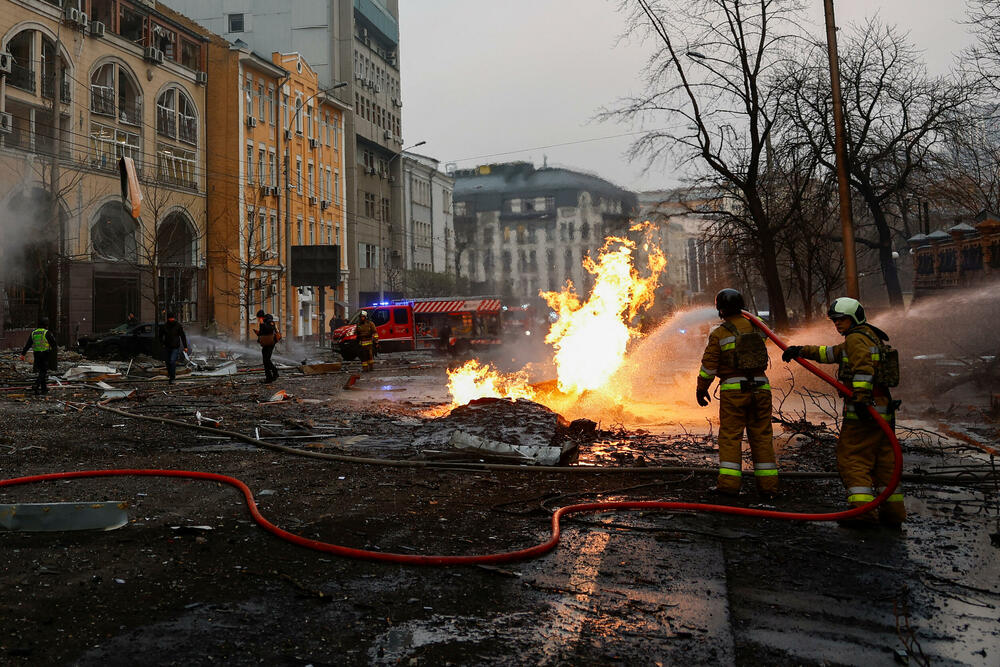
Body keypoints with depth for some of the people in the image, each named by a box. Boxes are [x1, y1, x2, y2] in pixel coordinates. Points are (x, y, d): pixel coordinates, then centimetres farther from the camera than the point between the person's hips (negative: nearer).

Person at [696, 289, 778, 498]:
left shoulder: (719, 334, -4)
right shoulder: (754, 327, 8)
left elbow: (709, 365, -3)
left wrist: (701, 389, 8)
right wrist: (741, 315, 40)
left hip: (733, 390, -4)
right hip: (760, 388, 4)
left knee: (730, 436, 2)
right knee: (762, 436, 8)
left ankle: (729, 482, -2)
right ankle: (768, 484, 9)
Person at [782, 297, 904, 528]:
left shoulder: (857, 338, -8)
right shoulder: (870, 337, 24)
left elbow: (863, 367, -24)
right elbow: (832, 353, 27)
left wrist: (861, 397, -33)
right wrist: (802, 350, 20)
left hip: (865, 409, -10)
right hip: (883, 409, 10)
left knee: (852, 458, -6)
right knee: (883, 459, 13)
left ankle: (862, 510, -11)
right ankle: (894, 511, 17)